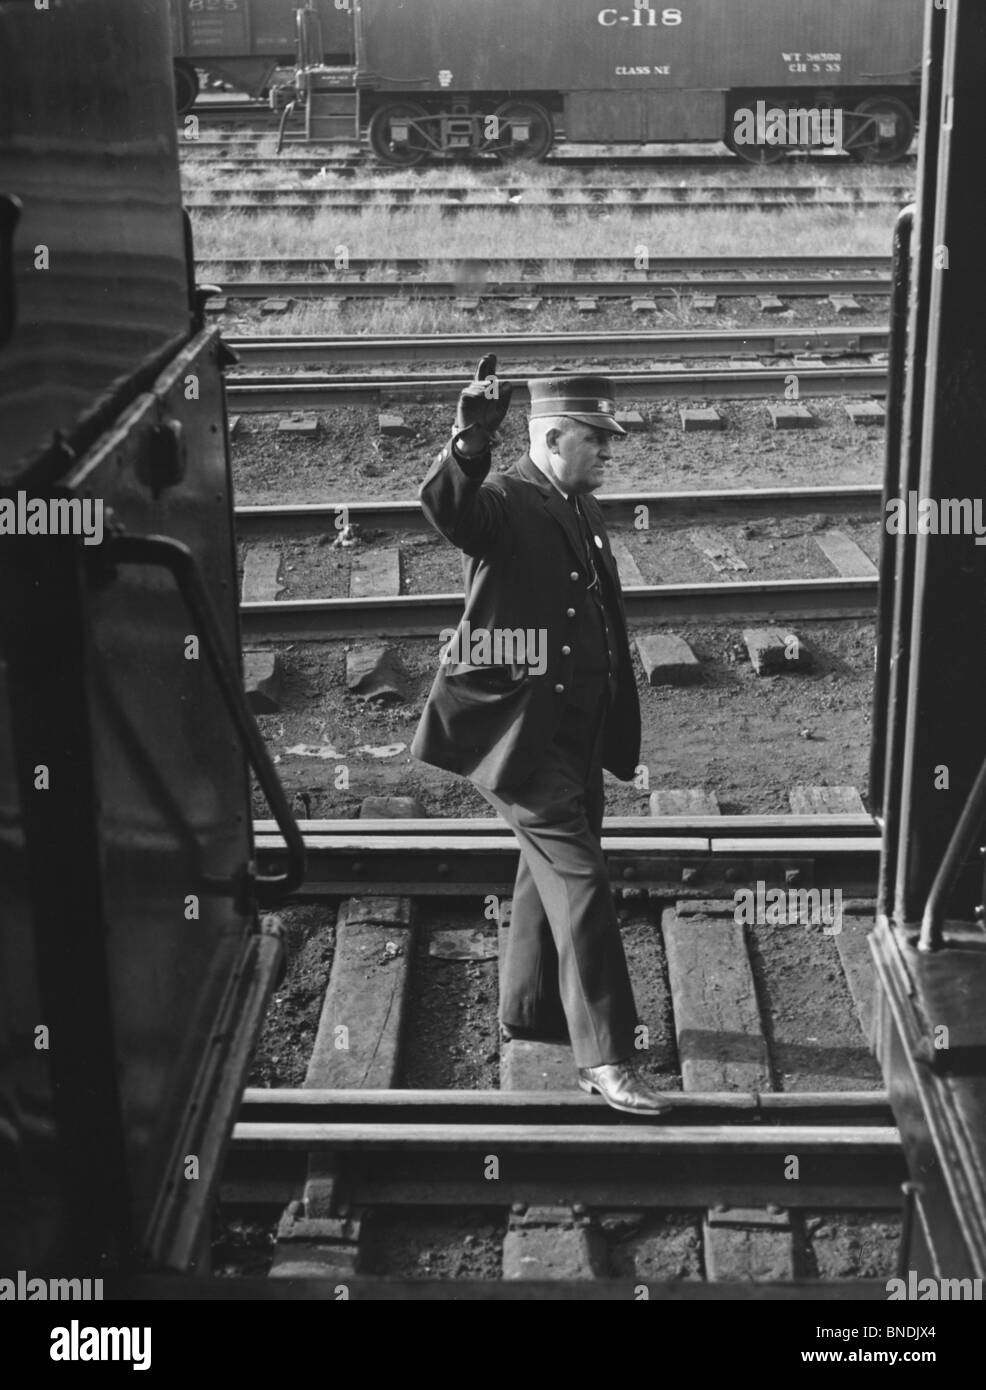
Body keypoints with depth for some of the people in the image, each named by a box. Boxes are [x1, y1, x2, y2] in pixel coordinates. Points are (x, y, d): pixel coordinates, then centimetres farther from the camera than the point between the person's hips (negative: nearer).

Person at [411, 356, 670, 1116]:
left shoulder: (582, 510, 14)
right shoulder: (505, 500, -12)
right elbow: (445, 506, -35)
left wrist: (616, 730, 21)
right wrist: (470, 441, -53)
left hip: (574, 730, 9)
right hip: (518, 730, -9)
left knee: (554, 872, 20)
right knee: (578, 875, -11)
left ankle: (531, 1009, 37)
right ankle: (606, 1057, -6)